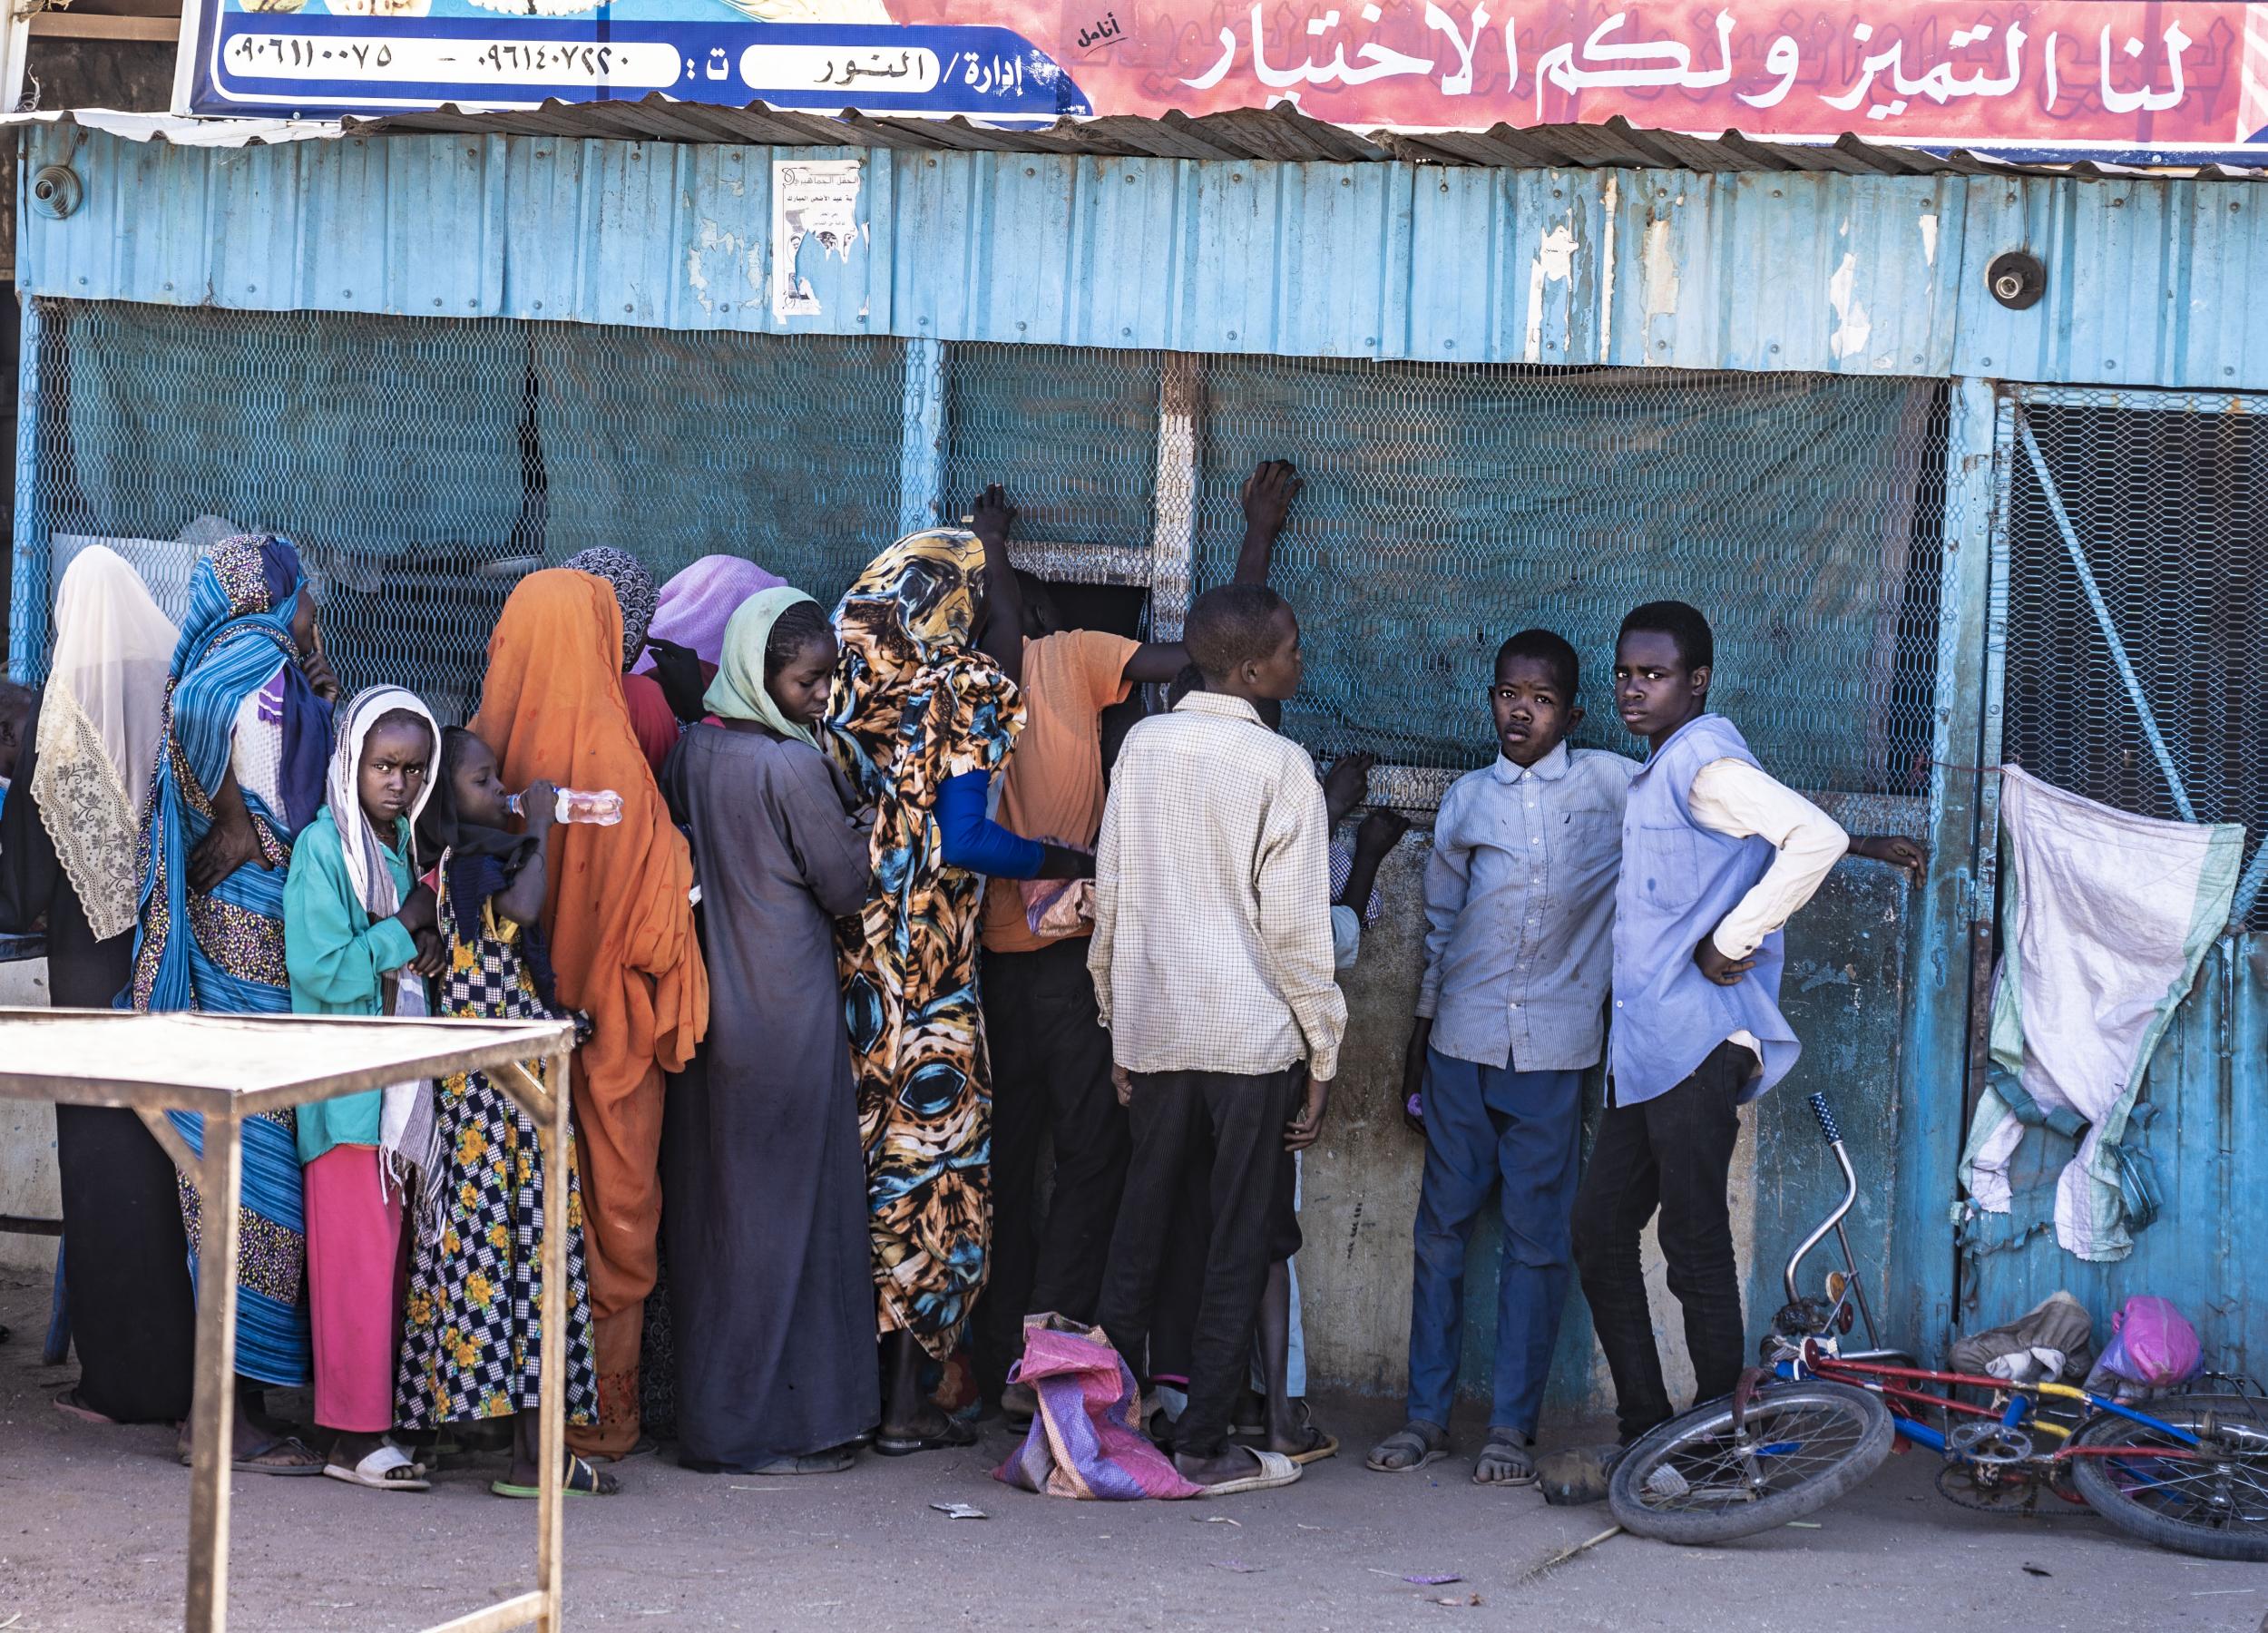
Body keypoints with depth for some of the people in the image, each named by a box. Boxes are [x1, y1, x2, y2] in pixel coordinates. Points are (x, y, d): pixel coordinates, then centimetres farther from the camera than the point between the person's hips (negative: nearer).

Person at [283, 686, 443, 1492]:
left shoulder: (405, 843, 13)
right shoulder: (322, 848, -10)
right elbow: (319, 972, -17)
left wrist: (427, 942, 0)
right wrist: (404, 931, -12)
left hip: (403, 1083, 7)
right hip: (347, 1085, -7)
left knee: (393, 1253, 9)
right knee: (357, 1253, -7)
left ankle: (380, 1410, 15)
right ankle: (356, 1434, -4)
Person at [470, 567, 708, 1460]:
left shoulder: (491, 745, -5)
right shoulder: (609, 751, -17)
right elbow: (660, 892, -13)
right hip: (605, 1018, -4)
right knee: (609, 1196, 7)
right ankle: (599, 1408, 11)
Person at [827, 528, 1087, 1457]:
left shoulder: (842, 678, 7)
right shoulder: (964, 690, -7)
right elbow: (963, 839, -13)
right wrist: (1076, 863, -1)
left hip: (839, 952, 5)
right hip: (926, 962, -5)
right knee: (926, 1146, 2)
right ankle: (906, 1403, 3)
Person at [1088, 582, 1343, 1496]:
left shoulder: (1143, 744, 5)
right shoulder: (1280, 765, -9)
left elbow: (1110, 895, 8)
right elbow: (1295, 924, -10)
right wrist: (1322, 1053, -2)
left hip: (1151, 1030, 5)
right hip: (1252, 1032, -5)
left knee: (1140, 1225, 12)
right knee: (1239, 1240, 2)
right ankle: (1204, 1445, 3)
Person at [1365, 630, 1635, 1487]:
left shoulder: (1610, 785, 2)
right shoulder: (1467, 798, 10)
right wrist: (1421, 1030, 17)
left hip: (1554, 1050, -2)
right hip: (1464, 1039, 2)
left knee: (1536, 1237, 0)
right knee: (1442, 1226, 5)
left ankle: (1512, 1425, 6)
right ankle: (1426, 1414, 13)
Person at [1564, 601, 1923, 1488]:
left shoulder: (1704, 761, -11)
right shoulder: (1658, 770, 19)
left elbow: (1813, 839, -24)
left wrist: (1731, 941, -19)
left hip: (1697, 1046, -10)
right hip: (1644, 1049, 10)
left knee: (1695, 1244, -6)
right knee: (1599, 1227, 9)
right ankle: (1646, 1430, 16)